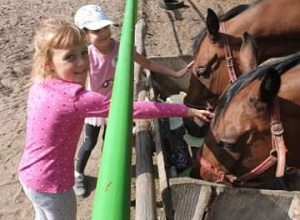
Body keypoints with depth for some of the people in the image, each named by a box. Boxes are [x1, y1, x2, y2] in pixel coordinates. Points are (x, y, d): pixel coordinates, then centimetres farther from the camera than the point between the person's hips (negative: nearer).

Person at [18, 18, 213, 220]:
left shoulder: (40, 85, -7)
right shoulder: (76, 98, -32)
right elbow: (133, 109, -33)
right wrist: (186, 111, -28)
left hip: (29, 174, 8)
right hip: (50, 182, -7)